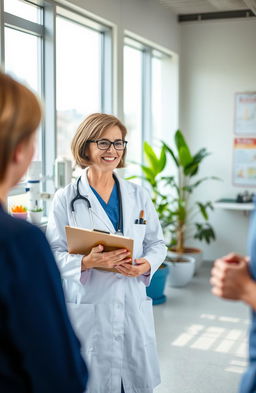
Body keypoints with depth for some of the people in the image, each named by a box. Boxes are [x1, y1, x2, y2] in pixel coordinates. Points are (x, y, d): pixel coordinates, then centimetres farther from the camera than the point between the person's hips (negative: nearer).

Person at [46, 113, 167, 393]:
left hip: (134, 307, 3)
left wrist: (147, 264, -10)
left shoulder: (138, 195, 8)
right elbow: (53, 253, -4)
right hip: (87, 309, -3)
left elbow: (157, 243, 11)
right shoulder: (65, 199, -3)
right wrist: (87, 262, -22)